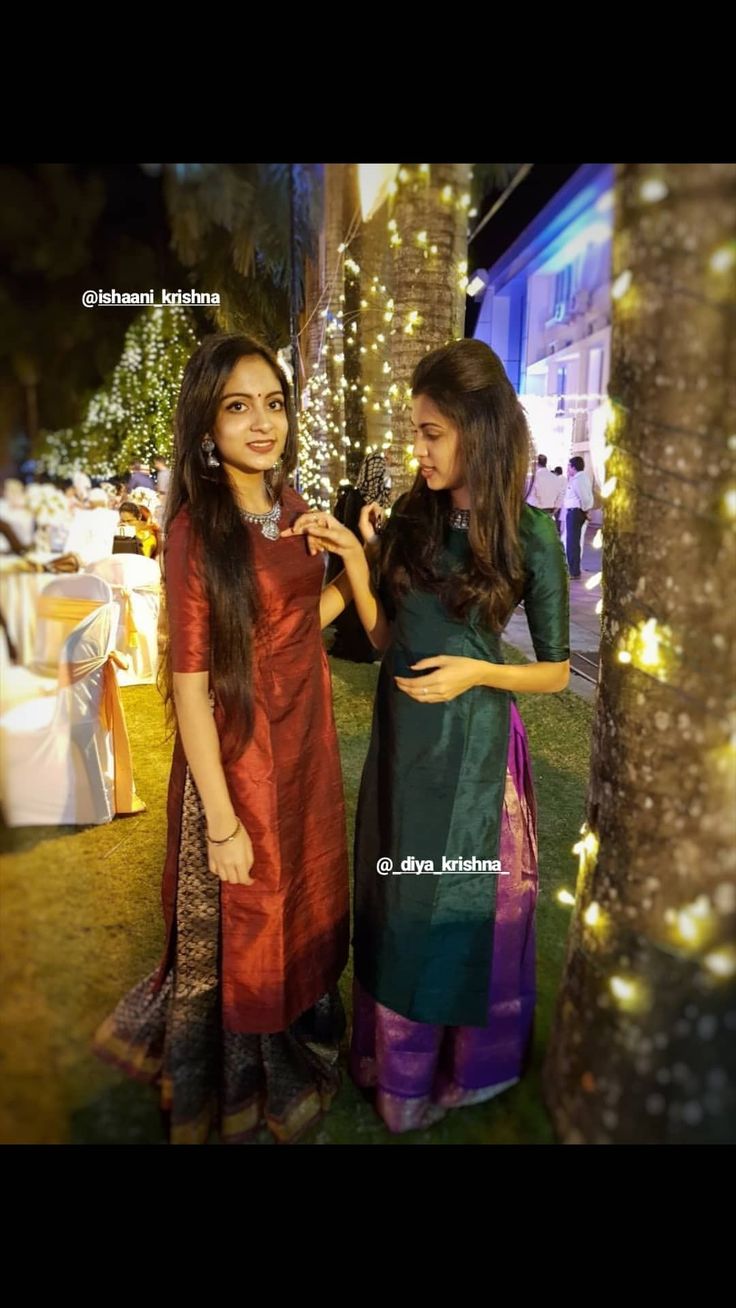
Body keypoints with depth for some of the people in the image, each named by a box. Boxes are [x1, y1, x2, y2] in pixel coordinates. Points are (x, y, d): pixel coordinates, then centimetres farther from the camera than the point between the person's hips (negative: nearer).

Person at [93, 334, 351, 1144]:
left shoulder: (290, 506, 2)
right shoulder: (195, 529, -20)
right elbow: (190, 684, -19)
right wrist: (221, 819, -17)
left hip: (306, 742, 7)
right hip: (237, 754, -7)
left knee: (303, 900, 25)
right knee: (236, 928, 15)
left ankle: (292, 1050, 55)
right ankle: (230, 1093, 46)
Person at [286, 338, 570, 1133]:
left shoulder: (529, 537, -11)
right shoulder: (410, 519, 0)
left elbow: (557, 673, -4)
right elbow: (384, 637, 4)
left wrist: (475, 671, -19)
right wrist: (351, 556, -7)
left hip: (473, 748, -4)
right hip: (401, 739, 4)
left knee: (462, 906, 14)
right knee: (398, 901, 19)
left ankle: (467, 1067, 43)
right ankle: (397, 1054, 46)